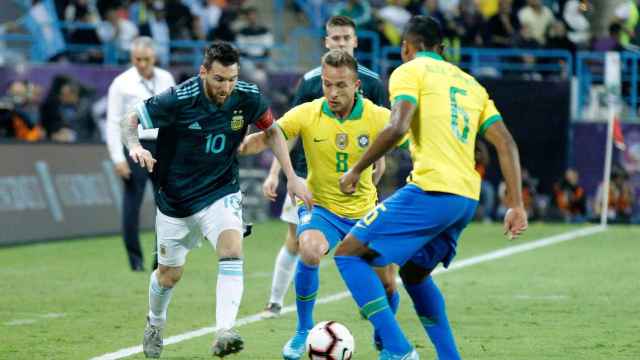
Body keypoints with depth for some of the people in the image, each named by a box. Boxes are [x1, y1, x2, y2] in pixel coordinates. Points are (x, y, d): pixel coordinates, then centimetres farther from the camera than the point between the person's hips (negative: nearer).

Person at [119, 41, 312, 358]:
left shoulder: (247, 97, -14)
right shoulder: (179, 99, -23)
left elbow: (272, 131, 6)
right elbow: (129, 120, -13)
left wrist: (291, 176, 0)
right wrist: (134, 146, -35)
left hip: (220, 193, 1)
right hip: (175, 198, -1)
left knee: (232, 251, -27)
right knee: (169, 275, 13)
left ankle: (224, 334, -34)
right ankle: (155, 325, 45)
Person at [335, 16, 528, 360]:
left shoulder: (410, 72, 3)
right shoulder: (469, 82, 23)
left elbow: (397, 127, -15)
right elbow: (506, 143, 13)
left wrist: (356, 170, -6)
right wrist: (516, 206, 10)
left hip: (431, 191, -8)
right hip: (467, 199, 8)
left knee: (348, 254, 0)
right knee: (414, 273, 28)